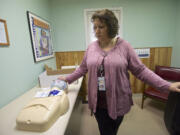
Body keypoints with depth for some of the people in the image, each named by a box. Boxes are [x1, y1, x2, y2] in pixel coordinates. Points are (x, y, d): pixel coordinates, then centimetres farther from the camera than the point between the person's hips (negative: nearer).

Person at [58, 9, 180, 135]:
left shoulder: (124, 46, -7)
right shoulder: (91, 47, 0)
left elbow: (140, 70, -4)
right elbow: (83, 68, 10)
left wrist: (167, 85, -7)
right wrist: (67, 79, 14)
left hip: (118, 102, -1)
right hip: (98, 102, 1)